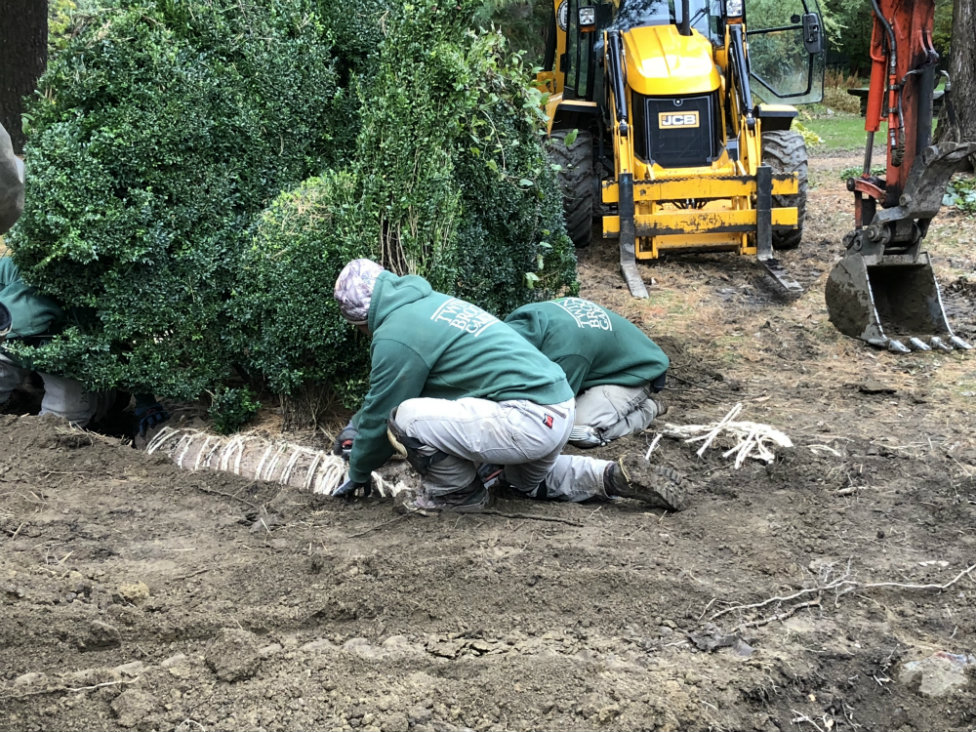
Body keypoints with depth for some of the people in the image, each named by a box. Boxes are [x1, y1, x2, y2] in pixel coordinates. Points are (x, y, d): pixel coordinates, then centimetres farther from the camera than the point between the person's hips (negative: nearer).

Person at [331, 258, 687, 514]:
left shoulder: (396, 336, -10)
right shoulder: (429, 302, 18)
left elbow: (379, 415, 0)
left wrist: (357, 474, 16)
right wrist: (356, 431, 38)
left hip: (529, 419, -10)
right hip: (559, 406, 10)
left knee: (404, 419, -14)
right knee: (532, 481, 39)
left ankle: (456, 494, 6)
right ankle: (615, 477, 18)